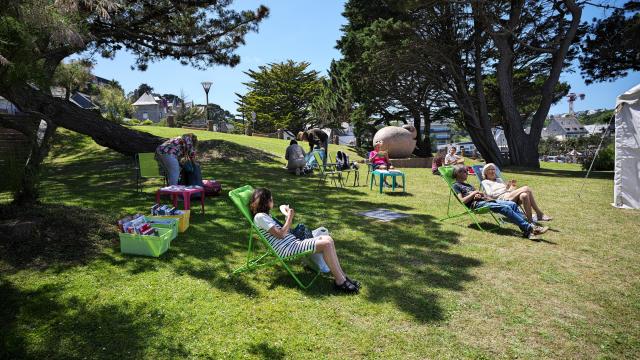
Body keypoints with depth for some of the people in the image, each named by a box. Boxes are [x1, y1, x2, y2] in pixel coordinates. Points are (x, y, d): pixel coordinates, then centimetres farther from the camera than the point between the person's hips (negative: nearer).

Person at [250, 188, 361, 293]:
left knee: (327, 239, -4)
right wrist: (289, 218, -7)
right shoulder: (259, 217, -8)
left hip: (293, 243, 10)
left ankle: (342, 276, -4)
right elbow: (281, 235, -15)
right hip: (287, 249, -10)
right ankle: (340, 282, -13)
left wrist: (289, 217, 9)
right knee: (326, 244, -20)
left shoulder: (265, 215, 22)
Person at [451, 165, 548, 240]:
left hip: (483, 200, 9)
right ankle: (529, 227, -27)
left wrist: (480, 195, 1)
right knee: (506, 208, -26)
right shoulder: (456, 185, 6)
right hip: (476, 204, -9)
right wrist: (474, 193, -5)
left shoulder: (468, 185, 33)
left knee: (512, 204, -12)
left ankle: (527, 231, -21)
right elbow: (463, 201, -8)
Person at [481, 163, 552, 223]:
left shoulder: (499, 179, 33)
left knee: (524, 195, -30)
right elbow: (490, 194, -5)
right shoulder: (485, 182, 12)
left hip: (510, 196, 6)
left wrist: (512, 186, 4)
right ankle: (540, 214, -23)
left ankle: (530, 219, -31)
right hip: (501, 198, -6)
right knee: (526, 189, -24)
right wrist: (505, 188, -10)